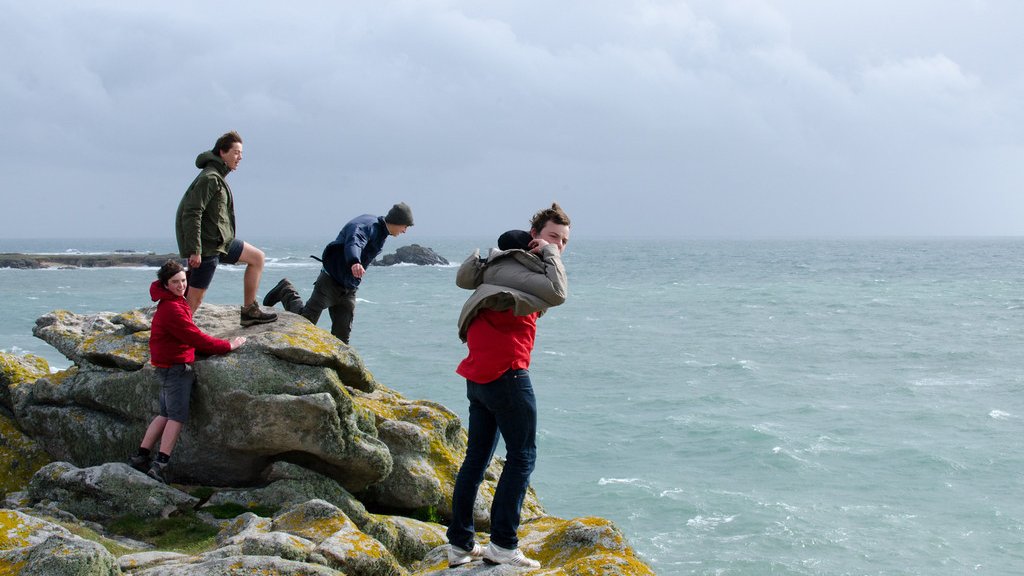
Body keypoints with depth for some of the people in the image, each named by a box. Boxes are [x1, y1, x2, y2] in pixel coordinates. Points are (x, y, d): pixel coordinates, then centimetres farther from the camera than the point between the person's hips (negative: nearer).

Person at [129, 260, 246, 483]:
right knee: (178, 416, -8)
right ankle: (161, 464, -11)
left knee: (166, 414, 15)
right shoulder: (172, 309, -21)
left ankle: (141, 456, 18)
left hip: (172, 366, 10)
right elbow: (195, 337, -21)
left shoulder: (173, 302, 11)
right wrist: (228, 345, -14)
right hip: (175, 367, -10)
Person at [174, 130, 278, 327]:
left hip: (221, 242, 10)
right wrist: (194, 251, -26)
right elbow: (191, 214, -24)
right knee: (194, 298, -7)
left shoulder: (218, 177, 15)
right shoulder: (209, 178, -17)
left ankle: (250, 311, 17)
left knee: (257, 258, 17)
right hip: (207, 246, -10)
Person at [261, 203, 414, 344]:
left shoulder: (380, 233, 12)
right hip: (331, 282, -9)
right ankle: (287, 292, 19)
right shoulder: (366, 225, -19)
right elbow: (353, 242, -41)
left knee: (342, 337, 2)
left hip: (348, 290, 9)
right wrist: (354, 262, -62)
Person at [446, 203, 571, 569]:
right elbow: (557, 293, -26)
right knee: (522, 456, -4)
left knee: (476, 457, 13)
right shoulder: (512, 266, -13)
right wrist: (548, 254, -10)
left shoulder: (507, 264, 19)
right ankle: (503, 545, -4)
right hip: (505, 372, -10)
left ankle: (459, 545, 17)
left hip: (478, 376, 10)